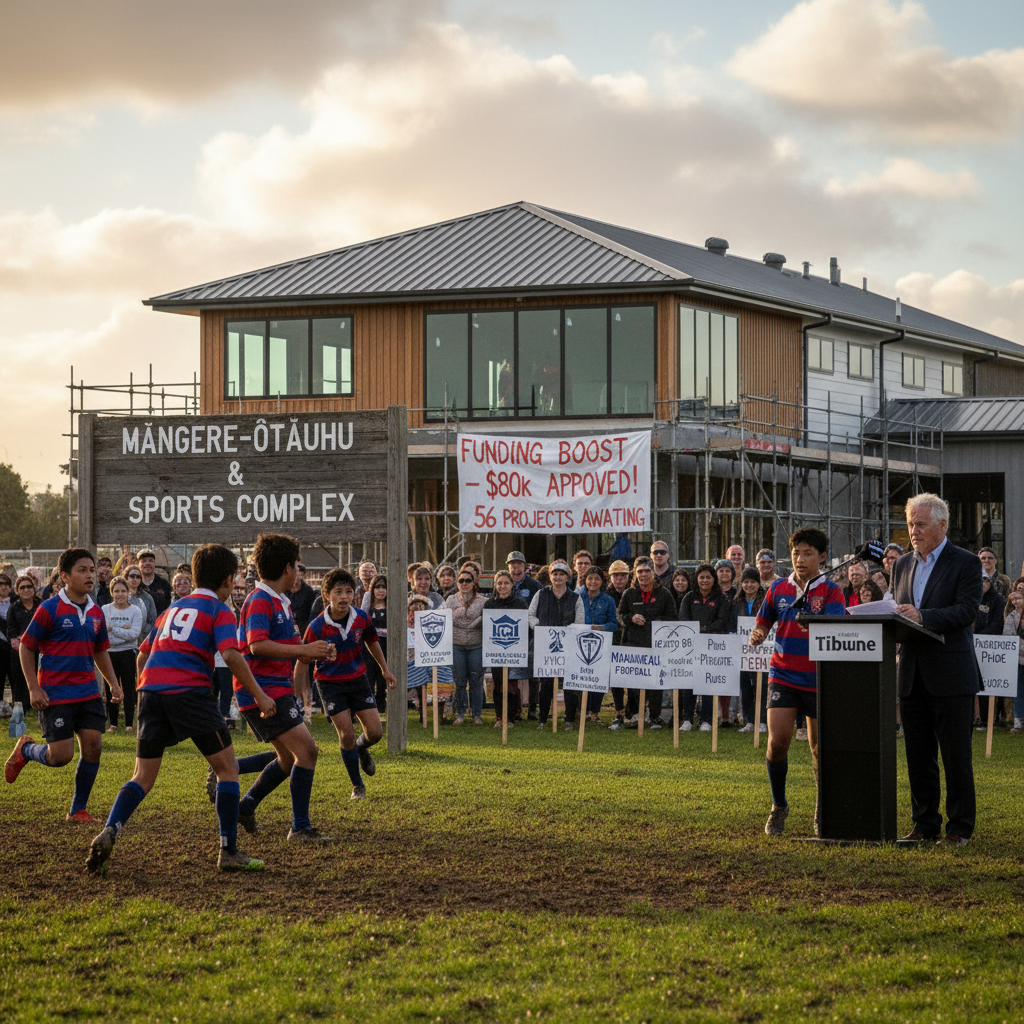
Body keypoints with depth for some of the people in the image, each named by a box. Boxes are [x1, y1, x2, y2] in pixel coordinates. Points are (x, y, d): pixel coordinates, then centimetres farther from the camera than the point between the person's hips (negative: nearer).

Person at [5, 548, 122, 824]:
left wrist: (114, 684, 12)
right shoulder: (50, 609, -9)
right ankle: (25, 749, 25)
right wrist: (34, 688, -10)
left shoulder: (96, 613, 9)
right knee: (61, 756, -8)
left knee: (93, 746, -5)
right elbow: (26, 647, -5)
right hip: (55, 695, -6)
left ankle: (78, 810, 10)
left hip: (88, 692, 6)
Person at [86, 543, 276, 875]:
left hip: (151, 690, 6)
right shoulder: (219, 611, 6)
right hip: (189, 690, -6)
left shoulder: (173, 608, 25)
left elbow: (143, 655, 26)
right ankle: (229, 853, 3)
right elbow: (230, 655, -11)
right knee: (227, 767, 6)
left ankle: (109, 832, -13)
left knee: (143, 777, 11)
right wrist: (259, 695, -7)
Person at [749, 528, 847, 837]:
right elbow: (763, 623, 18)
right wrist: (757, 635, -6)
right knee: (777, 741, -12)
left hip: (818, 680, -2)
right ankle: (778, 805, 10)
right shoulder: (778, 589, 7)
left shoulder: (831, 592, -2)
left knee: (820, 748, 3)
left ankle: (823, 812, 25)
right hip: (783, 675, 2)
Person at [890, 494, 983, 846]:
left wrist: (922, 616, -27)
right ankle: (925, 826, 17)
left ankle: (959, 828, 4)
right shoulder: (902, 565, 15)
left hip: (950, 676, -6)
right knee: (918, 757, 9)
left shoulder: (965, 563, -4)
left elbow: (967, 610, -15)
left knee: (956, 757, -2)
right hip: (911, 675, 6)